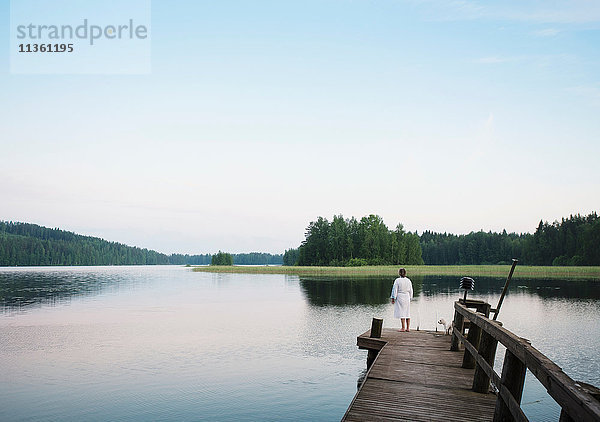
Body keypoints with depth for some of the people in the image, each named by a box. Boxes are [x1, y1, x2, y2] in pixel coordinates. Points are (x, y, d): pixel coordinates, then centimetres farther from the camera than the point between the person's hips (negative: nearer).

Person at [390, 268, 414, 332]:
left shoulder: (397, 280, -10)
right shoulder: (408, 280, 4)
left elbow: (395, 290, -9)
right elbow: (411, 291, 9)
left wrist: (393, 298, -3)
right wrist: (410, 298, 20)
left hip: (400, 297, -4)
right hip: (407, 298, 5)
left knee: (401, 312, -2)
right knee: (407, 313, 9)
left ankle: (403, 328, -3)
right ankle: (408, 328, 10)